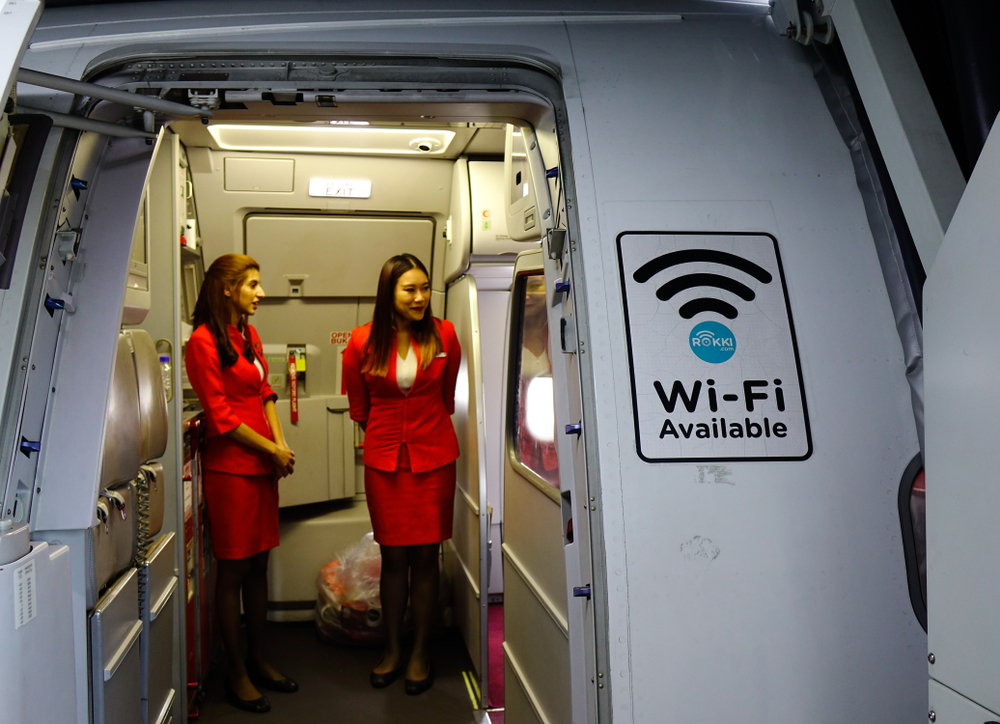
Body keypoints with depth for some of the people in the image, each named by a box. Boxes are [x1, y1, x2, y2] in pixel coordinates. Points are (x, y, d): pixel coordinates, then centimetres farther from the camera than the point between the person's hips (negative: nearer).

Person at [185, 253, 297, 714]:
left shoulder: (249, 337, 14)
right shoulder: (204, 341, -12)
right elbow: (222, 416, -15)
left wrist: (281, 444, 3)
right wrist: (273, 450, -9)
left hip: (263, 466, 8)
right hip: (230, 467, -8)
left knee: (258, 566, 14)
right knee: (233, 570, 2)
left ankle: (258, 661, 26)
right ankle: (237, 675, 14)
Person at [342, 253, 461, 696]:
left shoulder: (443, 335, -2)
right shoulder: (363, 342, -4)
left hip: (434, 457, 0)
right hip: (384, 460, 0)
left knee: (425, 556, 4)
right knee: (392, 557, 7)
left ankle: (420, 652, 18)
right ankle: (392, 649, 23)